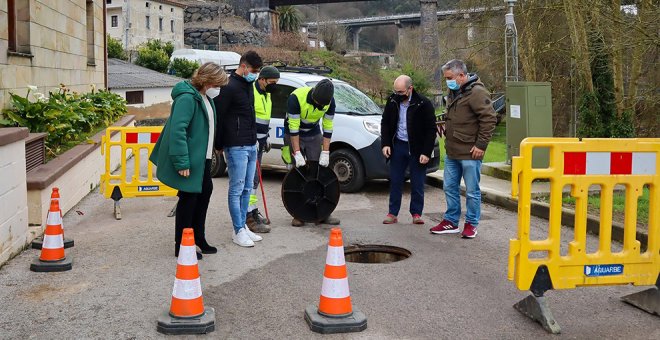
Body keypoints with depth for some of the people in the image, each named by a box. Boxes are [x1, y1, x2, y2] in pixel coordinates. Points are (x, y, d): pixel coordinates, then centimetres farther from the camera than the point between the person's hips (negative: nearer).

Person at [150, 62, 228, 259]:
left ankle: (199, 237, 34)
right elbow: (177, 131, -27)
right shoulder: (187, 98, -22)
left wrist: (212, 152, 17)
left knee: (205, 192, 18)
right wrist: (182, 162, -28)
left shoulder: (205, 98, 9)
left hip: (202, 158, 10)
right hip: (190, 160, -10)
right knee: (188, 198, -2)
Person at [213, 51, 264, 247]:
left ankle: (243, 227, 21)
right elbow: (219, 116, -13)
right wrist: (219, 145, -8)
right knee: (236, 189, -2)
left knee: (247, 188, 13)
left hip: (251, 146, 9)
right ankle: (238, 231, 5)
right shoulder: (230, 87, -13)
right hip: (236, 147, -9)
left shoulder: (248, 85, 15)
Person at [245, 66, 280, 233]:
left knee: (254, 177, 15)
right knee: (251, 177, -12)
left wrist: (265, 138, 23)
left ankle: (252, 210, 25)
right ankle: (250, 217, -11)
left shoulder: (266, 94, 15)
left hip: (258, 141, 10)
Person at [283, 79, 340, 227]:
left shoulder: (329, 101, -17)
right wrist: (297, 153, -28)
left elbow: (328, 127, -12)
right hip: (294, 135, -3)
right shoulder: (296, 97, -30)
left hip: (314, 135, 4)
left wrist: (325, 153, -15)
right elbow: (293, 127, -28)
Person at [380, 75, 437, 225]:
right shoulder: (392, 101, -1)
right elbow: (385, 123, 10)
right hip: (398, 146, 4)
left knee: (417, 183, 3)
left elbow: (431, 130, -10)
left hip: (416, 149, -3)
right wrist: (385, 144, -1)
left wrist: (426, 153, -14)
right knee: (395, 181, 7)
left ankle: (416, 213, 15)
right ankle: (393, 213, 14)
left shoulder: (423, 104, -13)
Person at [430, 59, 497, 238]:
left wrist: (481, 145, -18)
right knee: (450, 188, 14)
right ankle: (451, 221, 25)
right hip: (452, 151, 9)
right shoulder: (454, 92, 13)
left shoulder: (476, 92, -15)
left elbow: (489, 119, -19)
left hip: (469, 153, -9)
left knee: (472, 191, 3)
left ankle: (471, 224, 14)